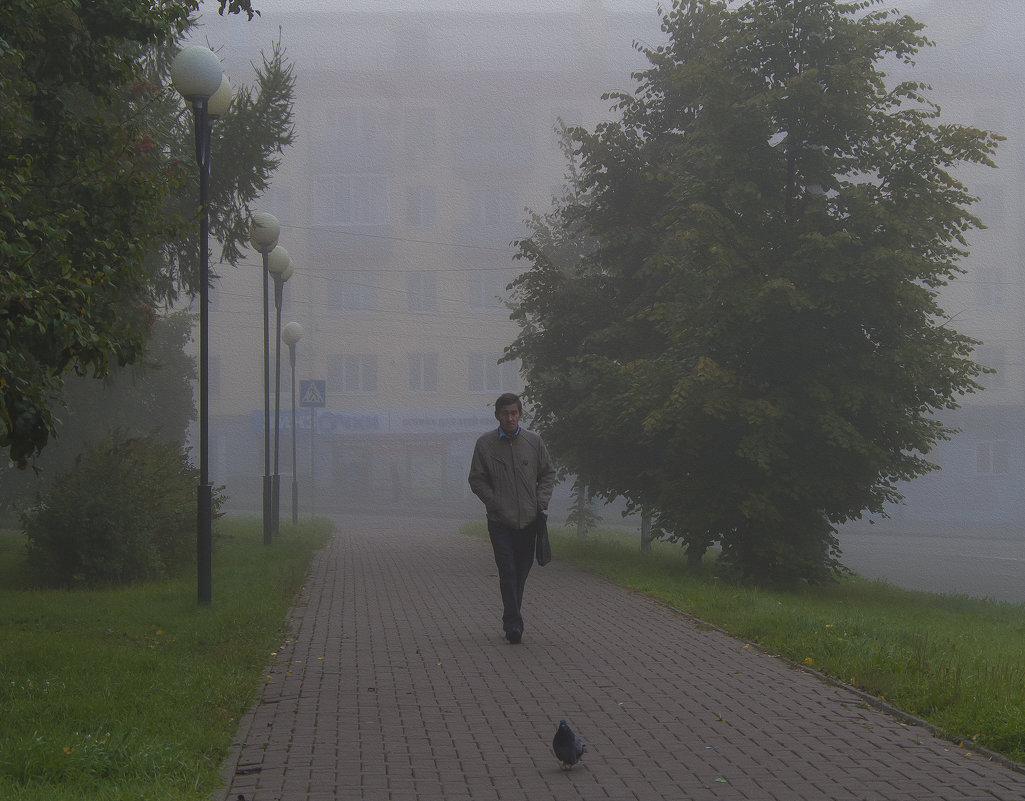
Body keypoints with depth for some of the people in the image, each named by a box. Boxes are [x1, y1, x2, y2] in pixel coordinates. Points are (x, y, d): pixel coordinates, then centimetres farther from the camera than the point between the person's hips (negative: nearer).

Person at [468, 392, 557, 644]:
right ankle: (514, 624, -10)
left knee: (522, 571, 9)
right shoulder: (485, 444, 0)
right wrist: (494, 503, -7)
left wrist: (542, 501, 0)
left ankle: (510, 620, 24)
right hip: (500, 520, -2)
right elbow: (477, 480, 4)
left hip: (529, 519, 2)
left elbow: (548, 473, 13)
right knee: (507, 572, -10)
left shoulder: (534, 441, 5)